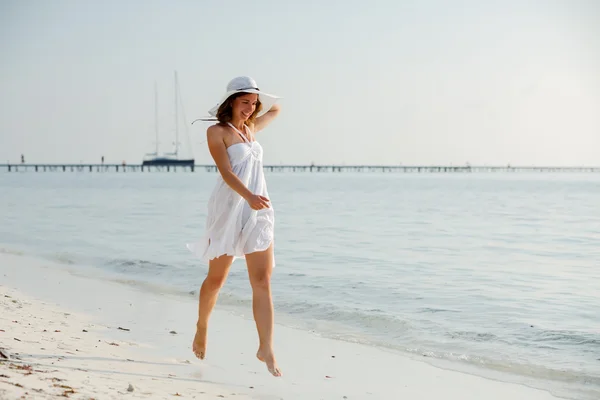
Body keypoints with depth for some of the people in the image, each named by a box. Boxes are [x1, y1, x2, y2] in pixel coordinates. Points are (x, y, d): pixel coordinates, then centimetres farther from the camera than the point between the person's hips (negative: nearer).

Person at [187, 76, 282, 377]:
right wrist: (249, 196, -33)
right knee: (216, 278, 9)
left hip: (258, 211, 5)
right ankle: (202, 330, 34)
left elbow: (275, 109, 35)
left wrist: (259, 97, 20)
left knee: (262, 281, -6)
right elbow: (226, 172, -19)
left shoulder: (252, 128, 14)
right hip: (228, 209, -5)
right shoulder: (217, 131, -5)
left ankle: (266, 349, -9)